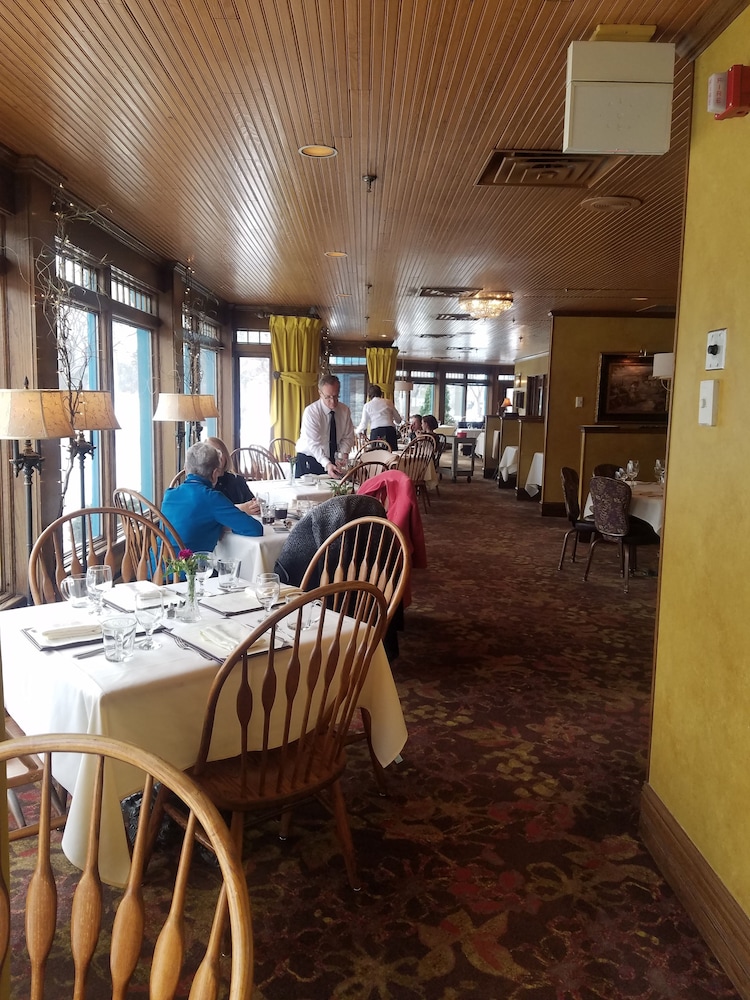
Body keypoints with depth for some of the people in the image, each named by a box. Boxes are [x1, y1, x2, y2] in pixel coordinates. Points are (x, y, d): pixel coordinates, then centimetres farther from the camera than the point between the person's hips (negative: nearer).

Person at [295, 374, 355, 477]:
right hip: (309, 461, -3)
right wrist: (327, 464, -38)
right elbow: (313, 444, -25)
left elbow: (348, 437, 0)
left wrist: (343, 455, -20)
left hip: (334, 461, 4)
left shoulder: (345, 410, -4)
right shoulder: (311, 411, -19)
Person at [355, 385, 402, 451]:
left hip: (376, 432, -1)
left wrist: (358, 431, 30)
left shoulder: (367, 405, 11)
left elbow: (364, 424, 10)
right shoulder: (388, 402, 14)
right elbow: (398, 419, 16)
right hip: (390, 430, 1)